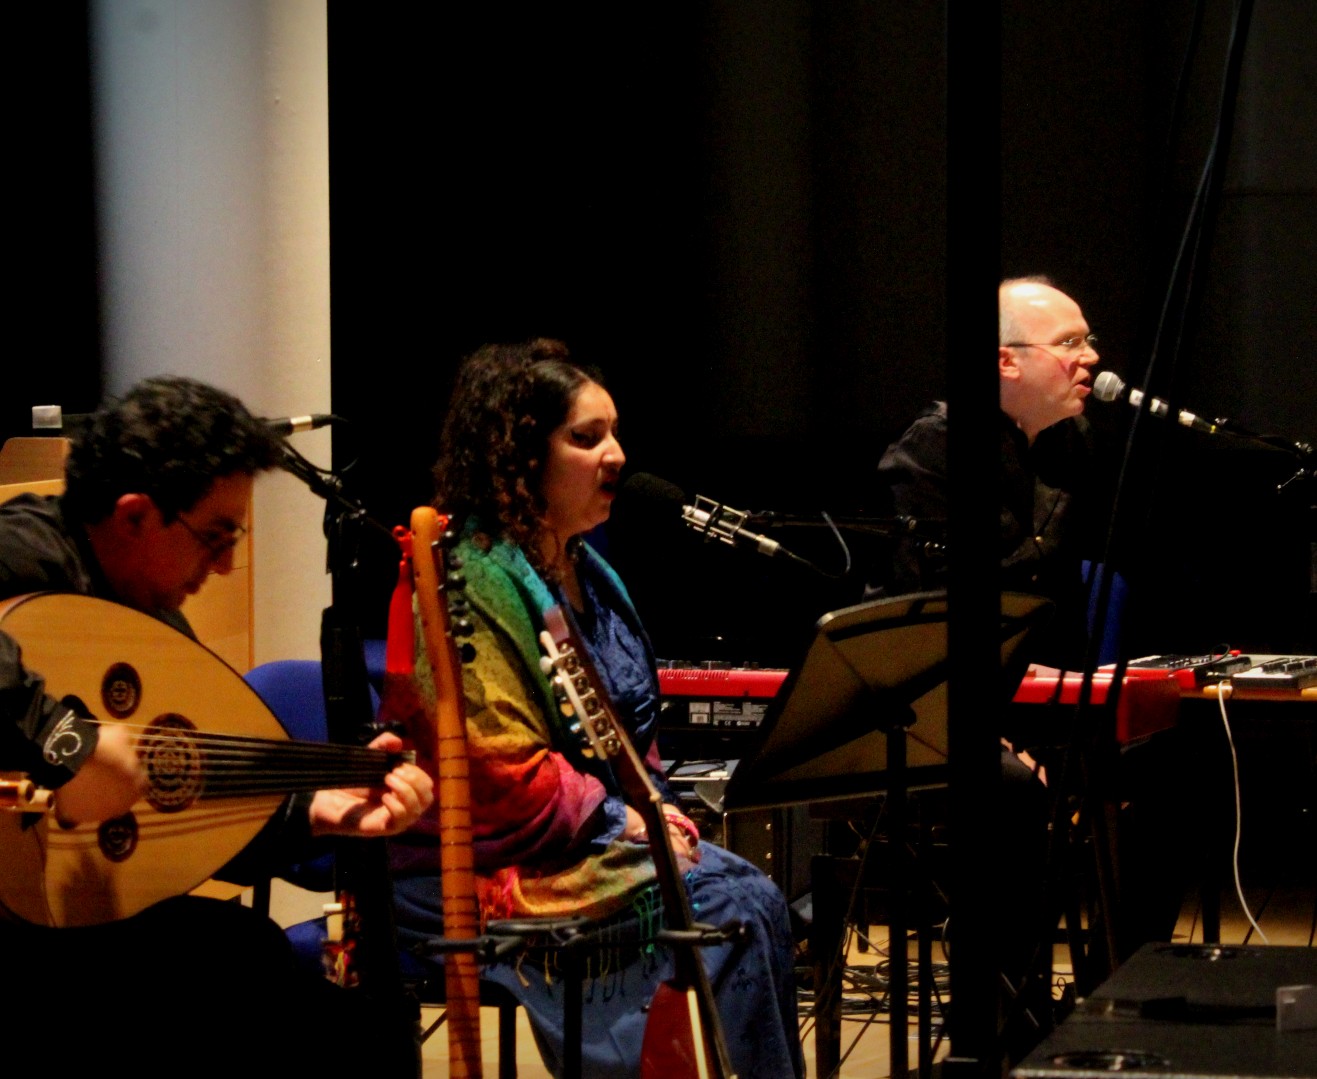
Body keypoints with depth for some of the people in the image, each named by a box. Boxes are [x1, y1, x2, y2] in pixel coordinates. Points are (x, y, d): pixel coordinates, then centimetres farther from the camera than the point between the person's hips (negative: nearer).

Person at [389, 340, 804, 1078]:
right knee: (736, 907, -23)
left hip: (609, 823, 9)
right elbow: (501, 776, -19)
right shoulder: (468, 586, -15)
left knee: (760, 898, -14)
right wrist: (623, 820, -15)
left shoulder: (585, 573, 15)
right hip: (504, 864, -9)